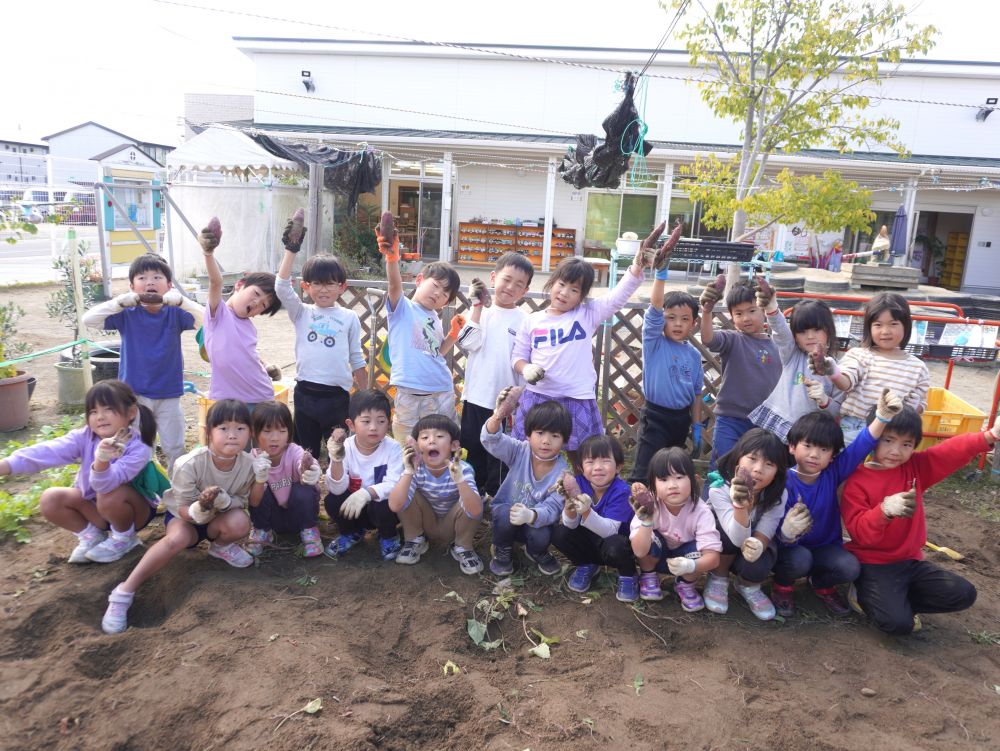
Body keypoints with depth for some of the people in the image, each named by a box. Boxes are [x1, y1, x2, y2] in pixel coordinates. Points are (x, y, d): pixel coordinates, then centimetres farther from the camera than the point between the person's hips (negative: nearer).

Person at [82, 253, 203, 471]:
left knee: (174, 448, 11)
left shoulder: (175, 313, -4)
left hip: (169, 394, 0)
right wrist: (120, 301, -26)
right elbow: (88, 319, -13)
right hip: (134, 393, 0)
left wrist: (180, 301, -32)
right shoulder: (126, 315, -4)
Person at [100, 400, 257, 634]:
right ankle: (124, 592, -25)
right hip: (184, 514, -3)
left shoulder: (248, 464, -22)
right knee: (178, 538, -37)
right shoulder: (189, 464, -30)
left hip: (218, 518, 3)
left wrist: (223, 501, -33)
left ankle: (221, 547, 6)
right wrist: (199, 510, -44)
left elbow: (242, 502, -10)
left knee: (240, 522, -31)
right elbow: (184, 509, -20)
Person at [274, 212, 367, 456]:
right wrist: (291, 249, -20)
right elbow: (282, 287, -12)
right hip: (305, 393, 1)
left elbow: (356, 358, 8)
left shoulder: (350, 318, 3)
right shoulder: (302, 314, 4)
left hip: (337, 395, -1)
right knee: (306, 453, 12)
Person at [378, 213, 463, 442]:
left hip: (442, 393, 6)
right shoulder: (402, 308, -2)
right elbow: (395, 285, -23)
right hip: (410, 395, -6)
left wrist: (453, 334, 9)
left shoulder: (435, 318, 16)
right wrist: (392, 257, -41)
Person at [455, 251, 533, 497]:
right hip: (475, 397, 3)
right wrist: (478, 307, -11)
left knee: (499, 457, 7)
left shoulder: (523, 321, -3)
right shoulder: (479, 312, 4)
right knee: (473, 451, 15)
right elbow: (469, 343, -13)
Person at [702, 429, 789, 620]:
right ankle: (718, 580, -5)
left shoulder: (777, 495, -22)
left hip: (749, 544, 2)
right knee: (727, 536, -35)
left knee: (757, 567, -32)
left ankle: (748, 585, 6)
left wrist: (757, 545, -47)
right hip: (720, 547, -1)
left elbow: (763, 533, -22)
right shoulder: (720, 489, -32)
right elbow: (738, 538, -39)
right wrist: (740, 505, -59)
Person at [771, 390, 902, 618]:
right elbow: (777, 528, -23)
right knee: (801, 559, -35)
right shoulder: (785, 482, -21)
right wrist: (787, 532, -48)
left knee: (849, 567, -24)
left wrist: (883, 416, -38)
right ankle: (782, 585, 0)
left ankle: (822, 584, 12)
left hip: (826, 546, 4)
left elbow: (862, 446, -23)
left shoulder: (833, 473, -10)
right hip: (791, 547, -4)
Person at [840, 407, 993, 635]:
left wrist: (989, 436, -33)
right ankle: (866, 594, 8)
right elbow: (858, 532, -22)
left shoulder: (917, 467, 2)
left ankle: (893, 601, 5)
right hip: (873, 565, -6)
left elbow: (952, 451, -15)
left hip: (910, 560, 7)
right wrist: (884, 510, -42)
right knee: (897, 622, -24)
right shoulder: (857, 481, -14)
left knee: (964, 593, -4)